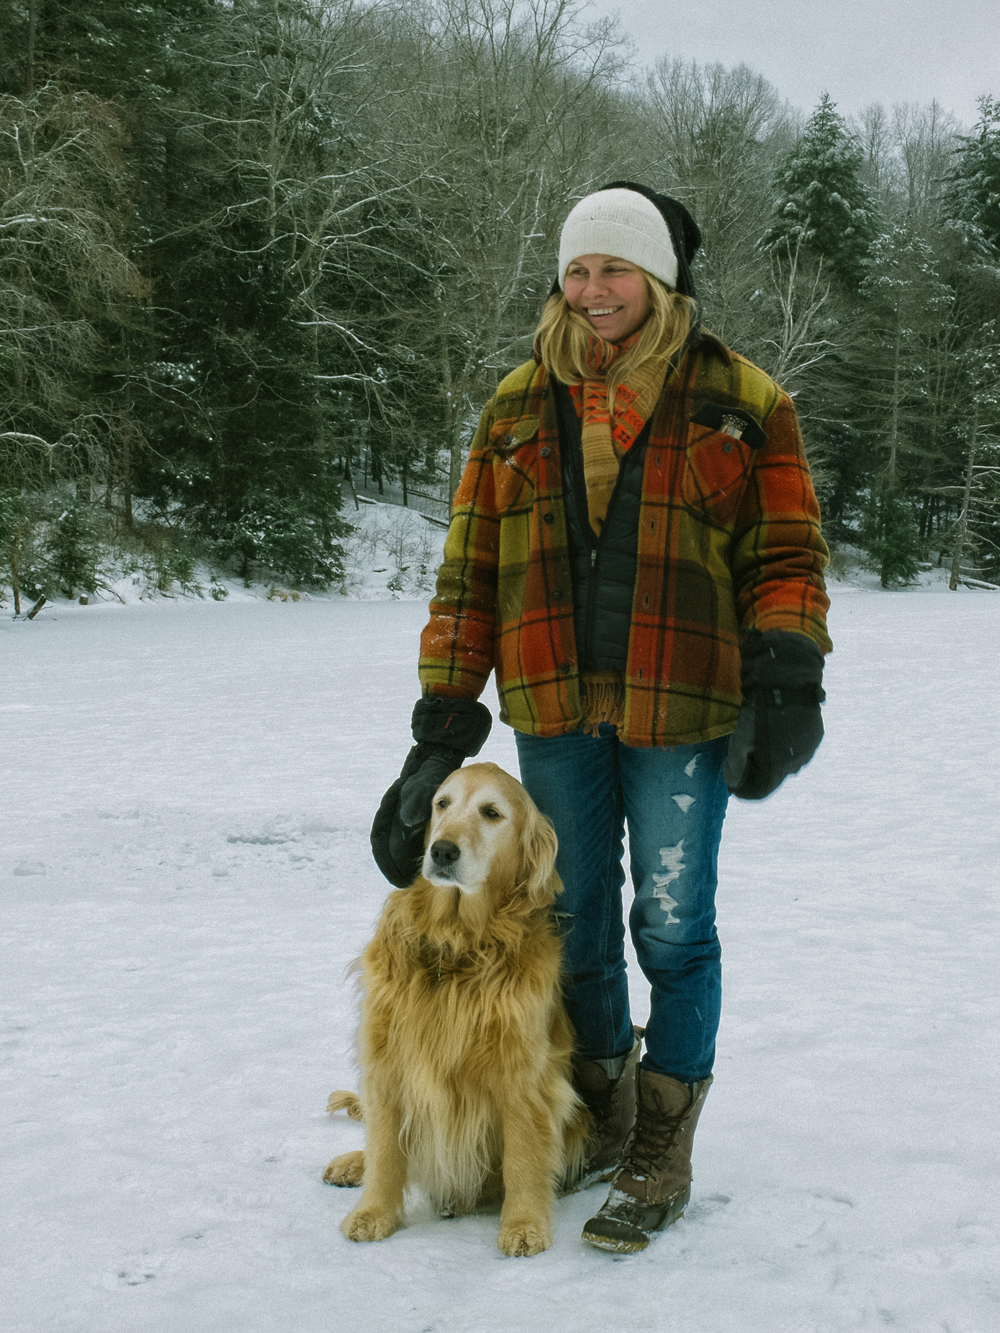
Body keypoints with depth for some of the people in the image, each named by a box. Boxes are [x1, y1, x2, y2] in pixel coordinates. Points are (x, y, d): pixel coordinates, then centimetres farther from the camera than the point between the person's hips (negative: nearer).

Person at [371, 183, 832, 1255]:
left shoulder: (738, 401, 1)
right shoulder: (519, 409, 9)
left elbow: (786, 551, 1)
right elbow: (470, 571, 9)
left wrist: (786, 677, -14)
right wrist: (444, 720, 5)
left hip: (682, 714, -3)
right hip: (555, 714, 3)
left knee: (672, 929, 2)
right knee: (577, 927, 13)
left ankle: (659, 1159, 16)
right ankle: (600, 1122, 32)